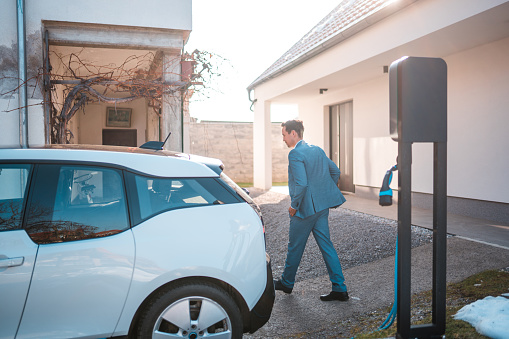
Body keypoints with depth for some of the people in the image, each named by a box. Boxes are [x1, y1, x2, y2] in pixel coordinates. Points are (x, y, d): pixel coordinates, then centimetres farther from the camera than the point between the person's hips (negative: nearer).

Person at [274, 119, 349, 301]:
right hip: (322, 206, 8)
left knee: (295, 247, 10)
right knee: (326, 245, 11)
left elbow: (301, 184, -27)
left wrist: (294, 206, -14)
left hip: (305, 208, -8)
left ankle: (286, 283, 29)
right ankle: (339, 288, 14)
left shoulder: (295, 154, -17)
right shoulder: (317, 150, 10)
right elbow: (336, 171, 16)